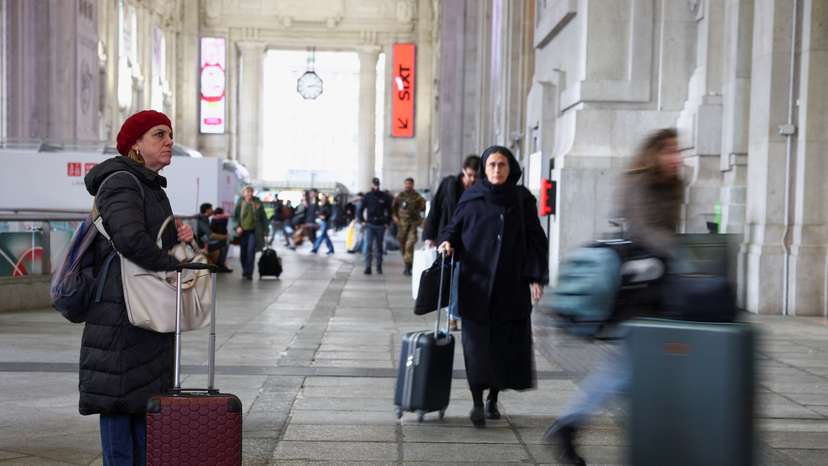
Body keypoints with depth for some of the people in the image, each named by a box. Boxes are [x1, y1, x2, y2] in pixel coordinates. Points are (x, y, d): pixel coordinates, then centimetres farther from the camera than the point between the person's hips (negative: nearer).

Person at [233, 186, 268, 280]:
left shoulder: (257, 203, 0)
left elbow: (263, 217, 5)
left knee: (251, 251, -13)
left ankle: (249, 273, -11)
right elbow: (235, 216, 3)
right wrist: (238, 226, -11)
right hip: (243, 231, 2)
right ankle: (244, 270, 30)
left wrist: (264, 230, 3)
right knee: (243, 252, 10)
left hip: (253, 231, -2)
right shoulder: (240, 203, 1)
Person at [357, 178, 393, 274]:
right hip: (369, 225, -1)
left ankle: (379, 267, 16)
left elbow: (390, 210, 8)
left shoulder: (385, 196, 2)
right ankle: (367, 268, -12)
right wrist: (361, 220, -1)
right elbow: (359, 209, 7)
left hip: (380, 225, 1)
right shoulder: (367, 196, 2)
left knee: (379, 247, 8)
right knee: (367, 246, -11)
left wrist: (388, 222, 1)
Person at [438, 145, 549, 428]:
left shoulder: (523, 199, 3)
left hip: (511, 285, 1)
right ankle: (477, 404, 3)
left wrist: (536, 277, -5)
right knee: (477, 343, -4)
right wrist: (447, 242, -11)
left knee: (507, 343, 4)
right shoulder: (471, 198, 3)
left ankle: (493, 399, 21)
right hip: (476, 283, -1)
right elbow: (453, 227, 11)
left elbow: (535, 240, 3)